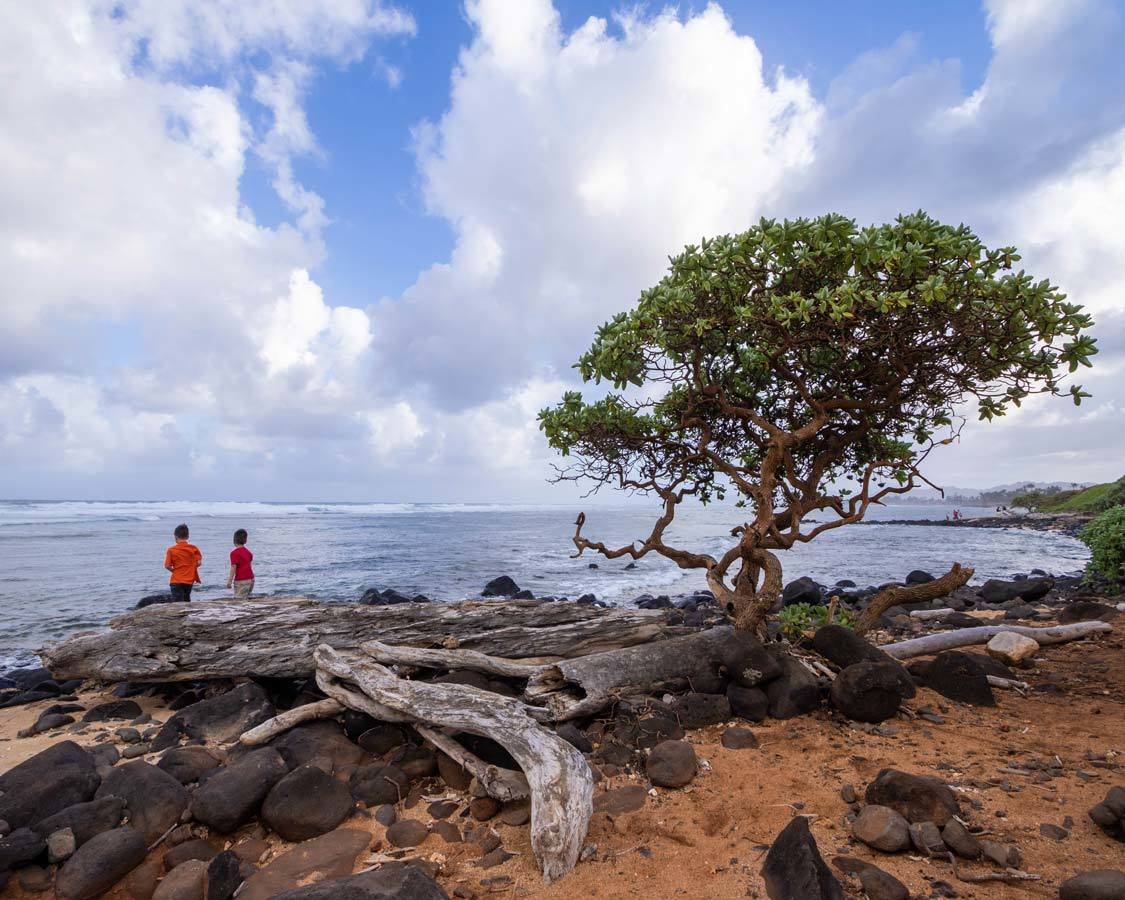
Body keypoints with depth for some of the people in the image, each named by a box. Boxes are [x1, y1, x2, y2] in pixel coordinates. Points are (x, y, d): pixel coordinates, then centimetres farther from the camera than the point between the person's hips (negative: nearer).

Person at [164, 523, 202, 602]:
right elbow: (198, 563, -4)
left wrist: (174, 570, 11)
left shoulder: (171, 550, -6)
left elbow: (167, 566, -8)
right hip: (189, 581, 3)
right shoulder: (194, 548, -2)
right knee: (187, 602, 19)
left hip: (176, 581, -3)